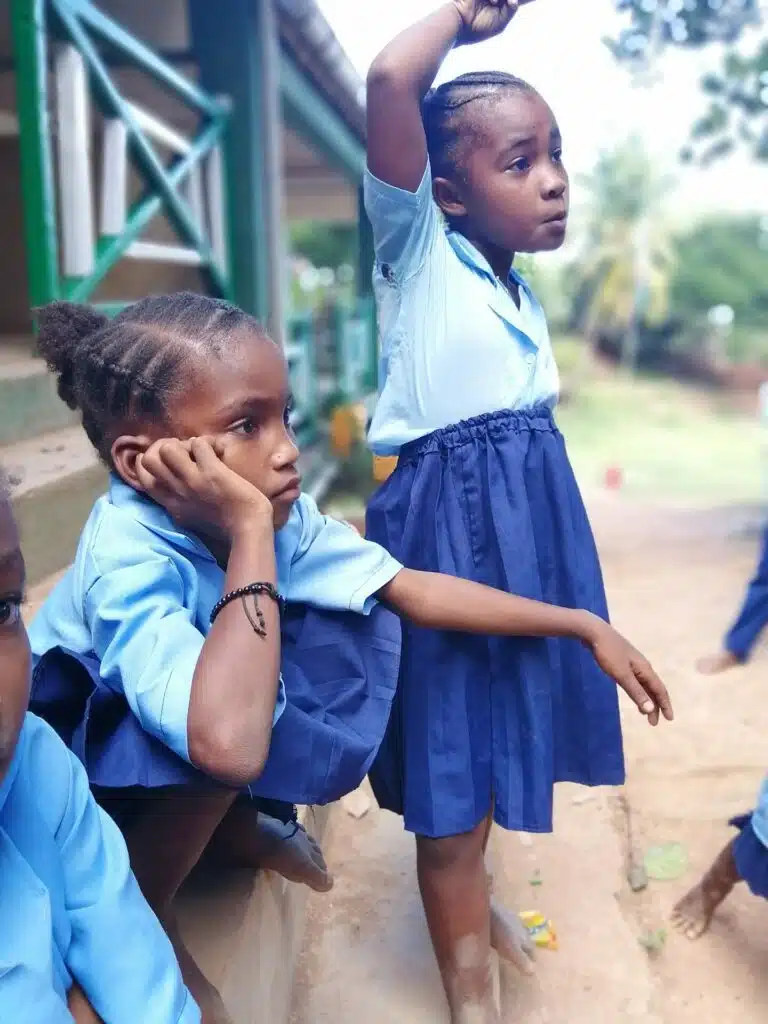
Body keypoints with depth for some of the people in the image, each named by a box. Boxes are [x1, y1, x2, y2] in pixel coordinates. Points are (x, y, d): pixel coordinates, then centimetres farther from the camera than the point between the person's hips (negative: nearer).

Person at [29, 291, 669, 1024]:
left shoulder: (280, 511, -17)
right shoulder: (126, 558, -37)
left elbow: (418, 591, -11)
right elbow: (230, 744, -52)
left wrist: (584, 626, -11)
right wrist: (248, 531, -46)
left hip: (179, 765, 7)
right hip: (59, 784, -6)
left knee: (349, 630, -8)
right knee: (230, 748, -35)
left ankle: (233, 822, 12)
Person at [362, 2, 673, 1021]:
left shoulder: (522, 295, 12)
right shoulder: (417, 248, -9)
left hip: (529, 517, 8)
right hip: (447, 521, -7)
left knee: (500, 728, 21)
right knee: (451, 748, 3)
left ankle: (468, 887, 48)